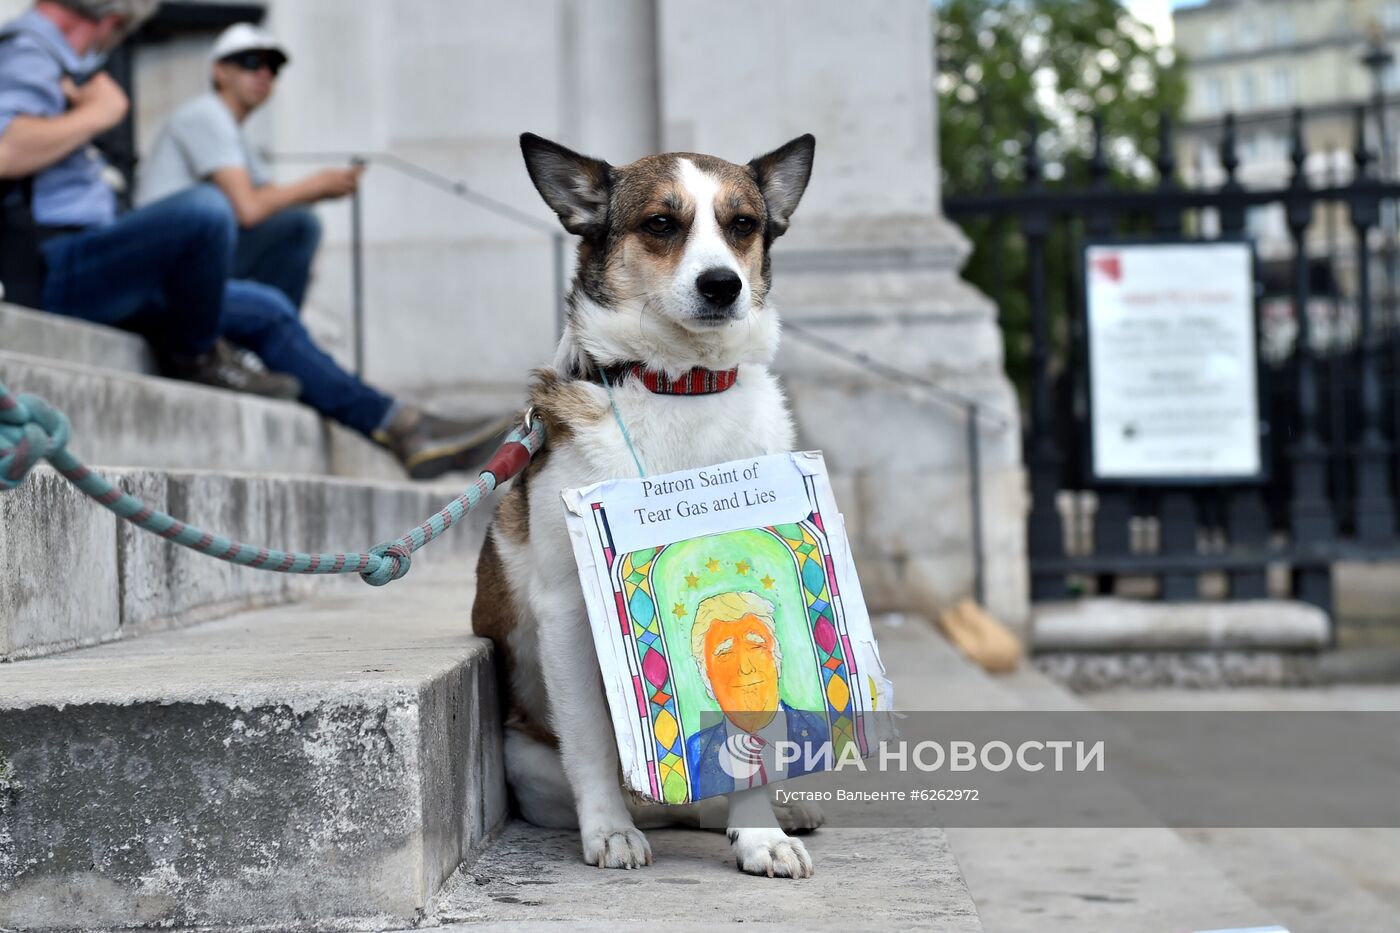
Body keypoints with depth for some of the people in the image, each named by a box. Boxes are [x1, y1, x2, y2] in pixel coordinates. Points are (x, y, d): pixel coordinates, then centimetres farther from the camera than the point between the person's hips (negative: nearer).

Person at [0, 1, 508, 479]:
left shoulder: (53, 57, 21)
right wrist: (99, 113, -16)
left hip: (92, 269, 11)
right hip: (56, 266, -11)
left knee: (267, 309, 12)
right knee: (204, 208, -33)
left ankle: (404, 426, 12)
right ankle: (197, 357, -8)